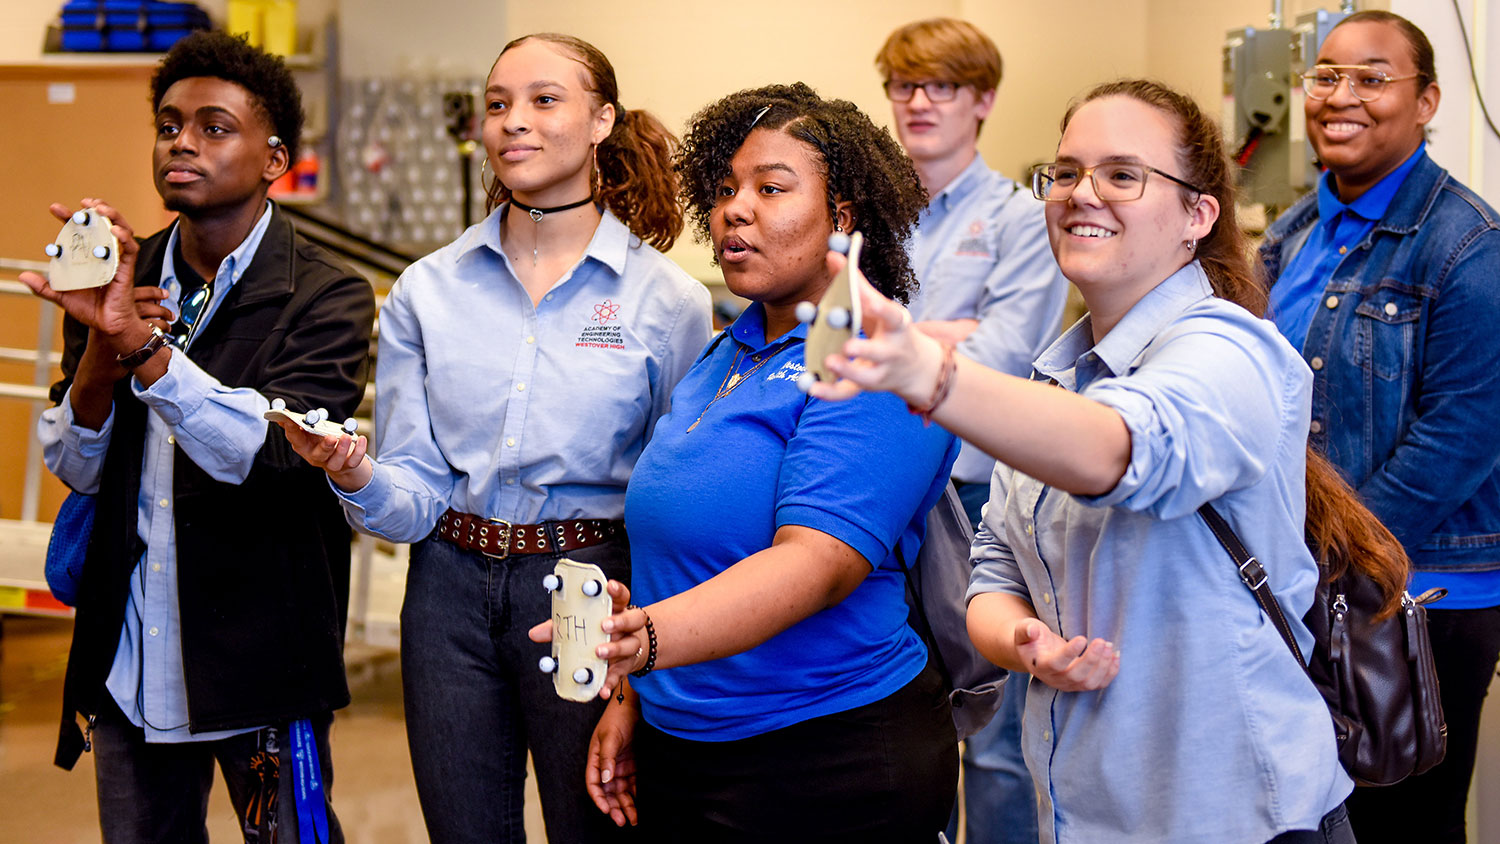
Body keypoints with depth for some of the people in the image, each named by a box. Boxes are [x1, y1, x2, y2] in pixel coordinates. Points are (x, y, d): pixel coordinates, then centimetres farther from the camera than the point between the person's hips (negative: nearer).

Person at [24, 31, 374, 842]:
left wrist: (143, 339, -31)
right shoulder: (119, 278, 7)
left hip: (260, 658, -5)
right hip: (128, 660, 5)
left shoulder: (326, 295, -9)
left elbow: (276, 453, -23)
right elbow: (73, 466, 3)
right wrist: (101, 347, -16)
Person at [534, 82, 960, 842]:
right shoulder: (723, 358, 11)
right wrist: (630, 698, 10)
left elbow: (816, 562, -28)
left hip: (827, 768, -7)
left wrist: (648, 637, -42)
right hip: (680, 747, 8)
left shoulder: (876, 370, -16)